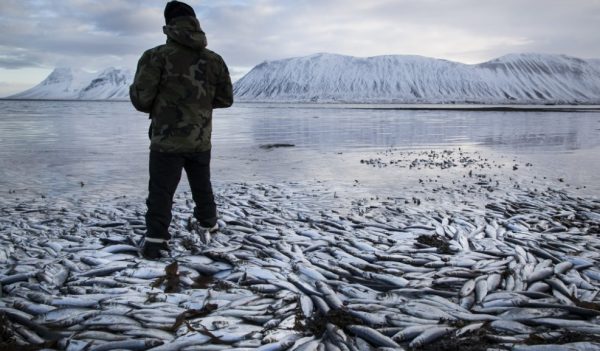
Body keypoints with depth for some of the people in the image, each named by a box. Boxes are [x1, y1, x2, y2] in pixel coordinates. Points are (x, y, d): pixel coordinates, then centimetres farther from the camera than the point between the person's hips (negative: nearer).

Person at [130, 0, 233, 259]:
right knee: (202, 186, 22)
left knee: (161, 192, 5)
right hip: (201, 141, 4)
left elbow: (141, 99, -12)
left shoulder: (157, 56, -10)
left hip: (167, 140, -4)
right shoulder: (214, 60, 3)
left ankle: (156, 242, 4)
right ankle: (208, 225, 39)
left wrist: (157, 106, 10)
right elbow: (225, 99, 9)